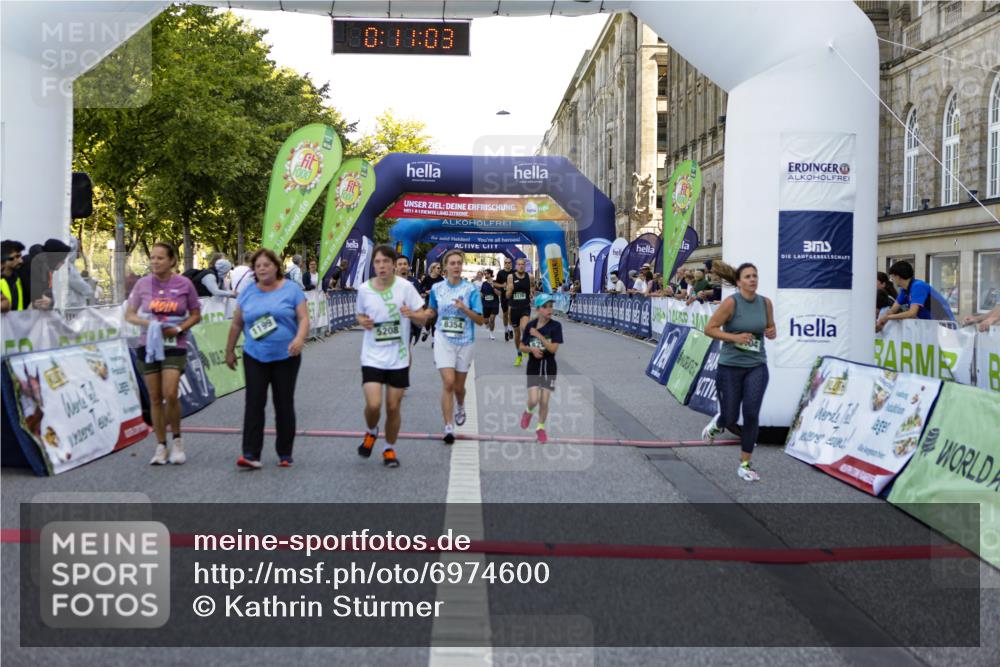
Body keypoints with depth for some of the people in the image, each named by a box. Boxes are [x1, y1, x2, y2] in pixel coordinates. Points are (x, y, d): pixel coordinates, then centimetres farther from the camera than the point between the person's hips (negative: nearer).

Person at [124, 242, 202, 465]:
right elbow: (129, 315, 8)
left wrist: (178, 329, -11)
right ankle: (161, 447, 16)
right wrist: (148, 324, -11)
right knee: (155, 398, 5)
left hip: (175, 347, -2)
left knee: (170, 394, -15)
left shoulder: (184, 284, -2)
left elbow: (196, 315, 6)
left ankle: (176, 440, 8)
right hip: (148, 346, 2)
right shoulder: (143, 284, 2)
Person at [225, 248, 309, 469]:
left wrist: (299, 339, -24)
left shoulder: (291, 289, -2)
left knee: (284, 404, 7)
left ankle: (285, 454, 17)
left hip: (286, 357, -1)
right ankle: (250, 454, -6)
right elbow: (236, 324, 13)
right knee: (254, 403, -6)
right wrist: (229, 351, 14)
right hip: (255, 357, 1)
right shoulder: (247, 293, 6)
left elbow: (304, 318, -7)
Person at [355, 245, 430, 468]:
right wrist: (362, 321, -9)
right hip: (372, 357, 0)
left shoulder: (405, 287, -9)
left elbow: (423, 319, -4)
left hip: (398, 358, 0)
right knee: (373, 405, -13)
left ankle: (390, 449, 28)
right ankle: (371, 432, 21)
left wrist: (412, 314, -26)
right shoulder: (364, 289, -4)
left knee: (393, 407, 7)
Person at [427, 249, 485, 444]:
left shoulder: (471, 289, -6)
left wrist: (464, 308, -22)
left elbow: (480, 320, -6)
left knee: (459, 386, 11)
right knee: (448, 382, -15)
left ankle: (460, 407, 47)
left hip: (465, 341, 0)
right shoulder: (437, 288, 1)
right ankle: (449, 428, -9)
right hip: (443, 340, 0)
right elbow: (432, 311, 19)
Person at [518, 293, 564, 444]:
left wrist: (538, 335, -20)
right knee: (533, 400, -11)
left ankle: (540, 427, 24)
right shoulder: (530, 325, -2)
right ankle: (529, 412, 25)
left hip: (549, 367, 0)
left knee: (544, 401, 2)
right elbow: (522, 347, 6)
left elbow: (553, 348, -16)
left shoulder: (555, 326, -9)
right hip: (533, 366, 1)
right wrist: (532, 349, -15)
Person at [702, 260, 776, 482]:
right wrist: (735, 337, -22)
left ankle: (745, 464, 10)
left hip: (757, 366, 3)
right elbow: (709, 328, -12)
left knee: (751, 414, -5)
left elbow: (770, 326, 15)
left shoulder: (766, 302, -1)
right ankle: (717, 423, 43)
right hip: (730, 366, -3)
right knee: (731, 418, 4)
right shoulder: (731, 302, -15)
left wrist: (772, 332, -8)